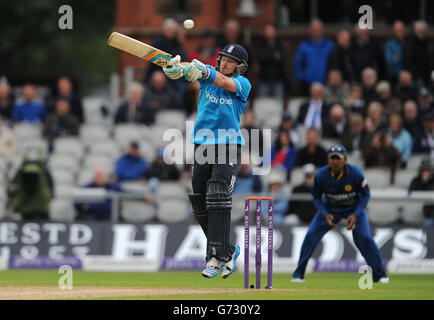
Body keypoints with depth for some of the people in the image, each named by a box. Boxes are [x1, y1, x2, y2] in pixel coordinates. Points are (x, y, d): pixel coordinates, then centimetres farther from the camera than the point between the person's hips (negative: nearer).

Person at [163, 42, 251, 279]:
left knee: (218, 199, -20)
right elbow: (192, 70, -15)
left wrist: (204, 72, -44)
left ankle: (216, 258, -23)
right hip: (202, 145, 5)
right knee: (200, 206, 6)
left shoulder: (243, 84, -2)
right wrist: (178, 67, -39)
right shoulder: (209, 75, 7)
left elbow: (225, 83, -25)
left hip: (229, 147, -5)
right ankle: (228, 250, 21)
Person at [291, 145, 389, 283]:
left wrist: (355, 214, -25)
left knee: (364, 237, -19)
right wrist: (325, 214, -22)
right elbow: (317, 198, -6)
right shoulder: (321, 175, -22)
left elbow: (366, 195, -13)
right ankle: (298, 274, 1)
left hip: (354, 207, -2)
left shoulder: (355, 173, -26)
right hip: (330, 208, 2)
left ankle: (379, 274, -3)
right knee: (311, 235, -11)